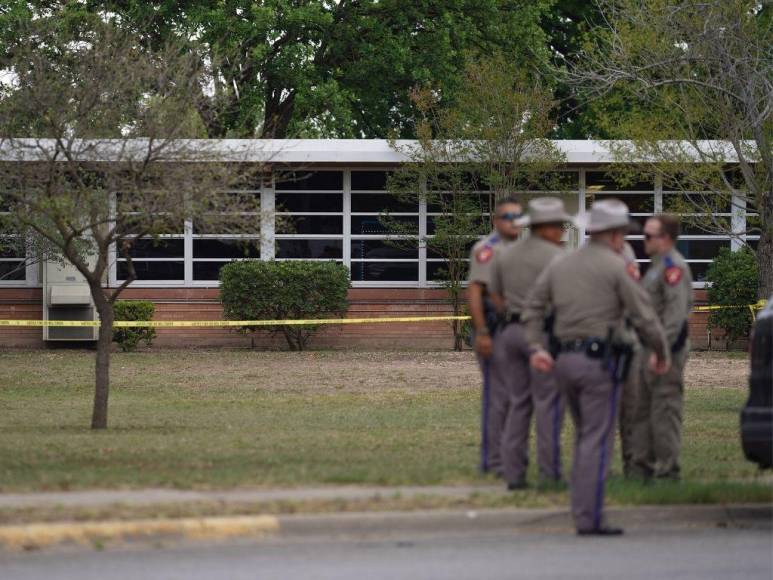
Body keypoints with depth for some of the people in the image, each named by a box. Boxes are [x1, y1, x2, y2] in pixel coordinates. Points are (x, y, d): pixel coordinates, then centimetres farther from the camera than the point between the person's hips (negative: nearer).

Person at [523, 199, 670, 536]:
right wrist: (661, 353, 6)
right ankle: (589, 519, -8)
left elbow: (533, 308, 8)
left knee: (587, 437, 19)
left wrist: (535, 348, 2)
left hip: (564, 358, 7)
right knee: (597, 442, -5)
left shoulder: (560, 265, 14)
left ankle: (582, 510, 18)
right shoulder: (615, 267, -6)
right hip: (598, 359, -7)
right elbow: (643, 316, -7)